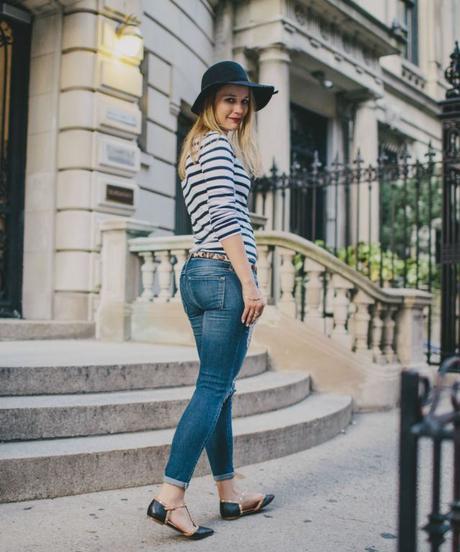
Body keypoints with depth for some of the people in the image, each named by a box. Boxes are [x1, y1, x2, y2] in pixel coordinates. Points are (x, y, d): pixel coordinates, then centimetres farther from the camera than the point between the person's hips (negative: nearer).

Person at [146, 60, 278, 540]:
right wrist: (249, 283, -19)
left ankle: (229, 494, 21)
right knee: (213, 388, -8)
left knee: (218, 388, 12)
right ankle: (170, 496, -8)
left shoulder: (197, 149, 23)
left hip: (196, 273, 10)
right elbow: (226, 217, -16)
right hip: (224, 273, -10)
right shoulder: (219, 144, -5)